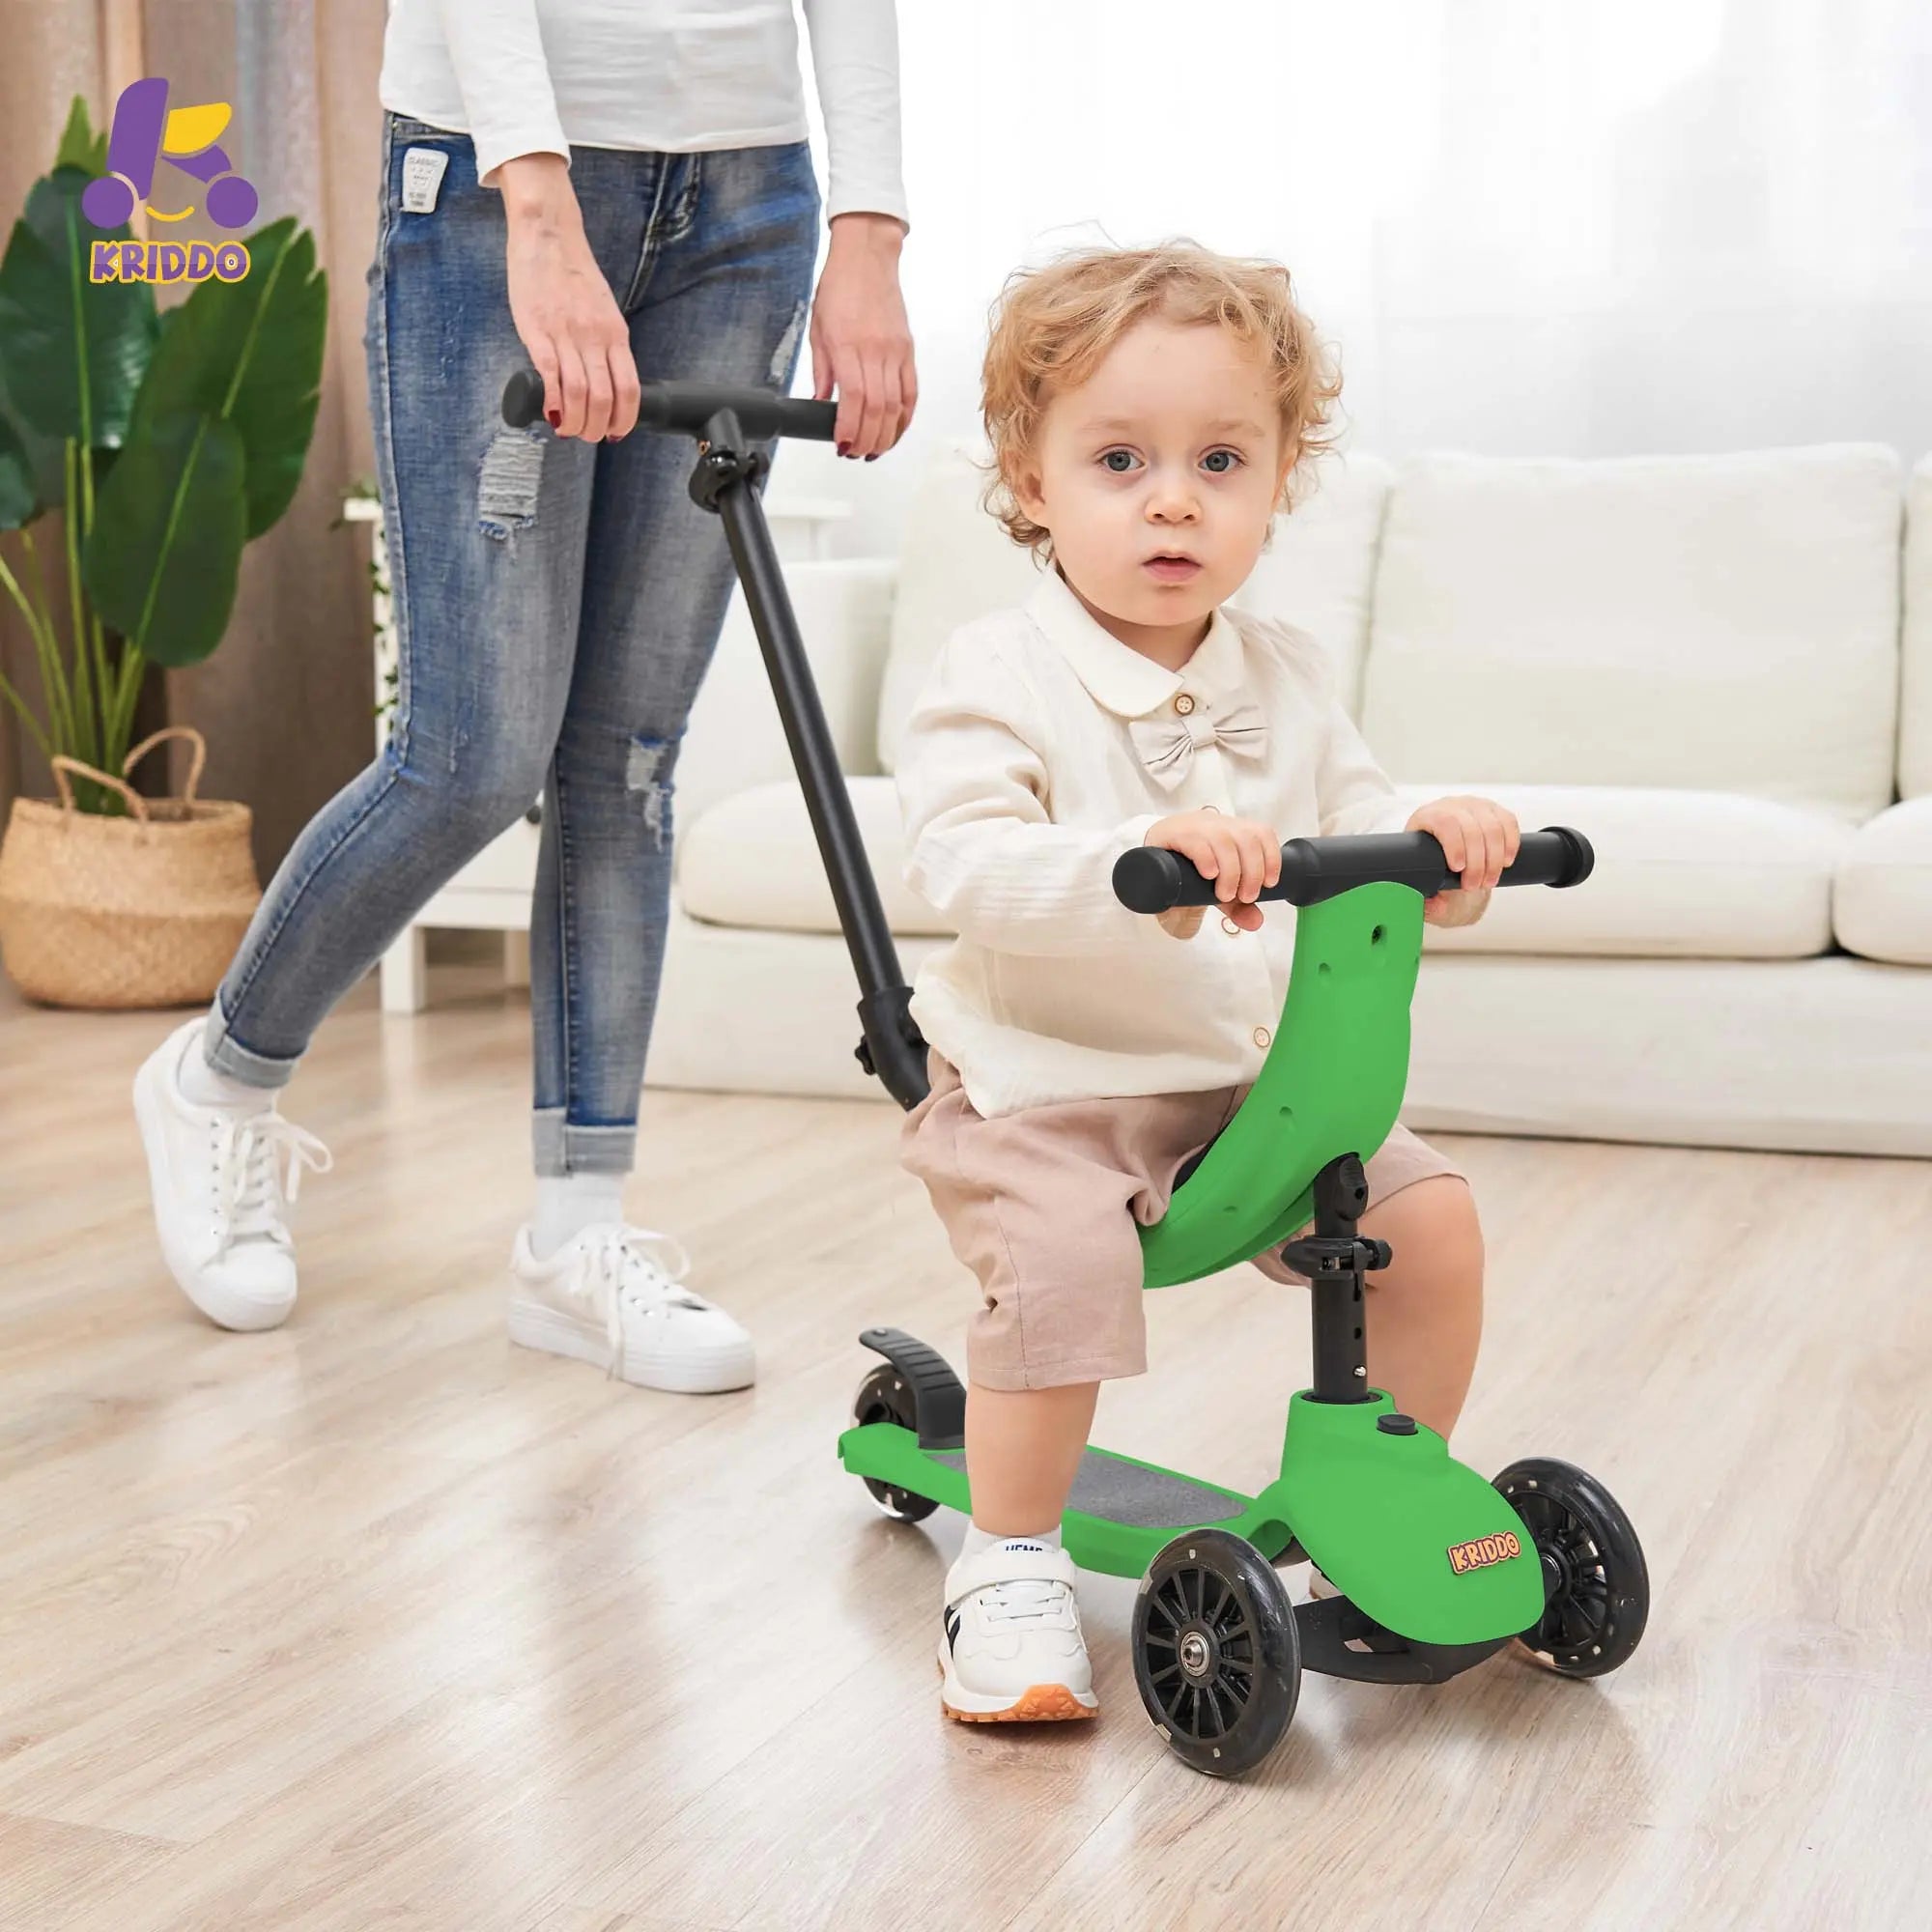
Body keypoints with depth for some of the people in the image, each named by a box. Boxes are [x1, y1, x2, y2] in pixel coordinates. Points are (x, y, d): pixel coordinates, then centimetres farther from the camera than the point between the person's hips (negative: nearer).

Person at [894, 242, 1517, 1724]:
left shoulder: (1285, 681, 7)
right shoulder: (1002, 679, -13)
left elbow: (1356, 832, 8)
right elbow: (960, 862, -27)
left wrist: (1438, 843, -16)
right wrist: (1136, 861, -42)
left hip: (1248, 1077, 6)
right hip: (1042, 1084, -5)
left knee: (1433, 1221, -6)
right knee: (1061, 1257, -32)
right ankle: (1010, 1562, -9)